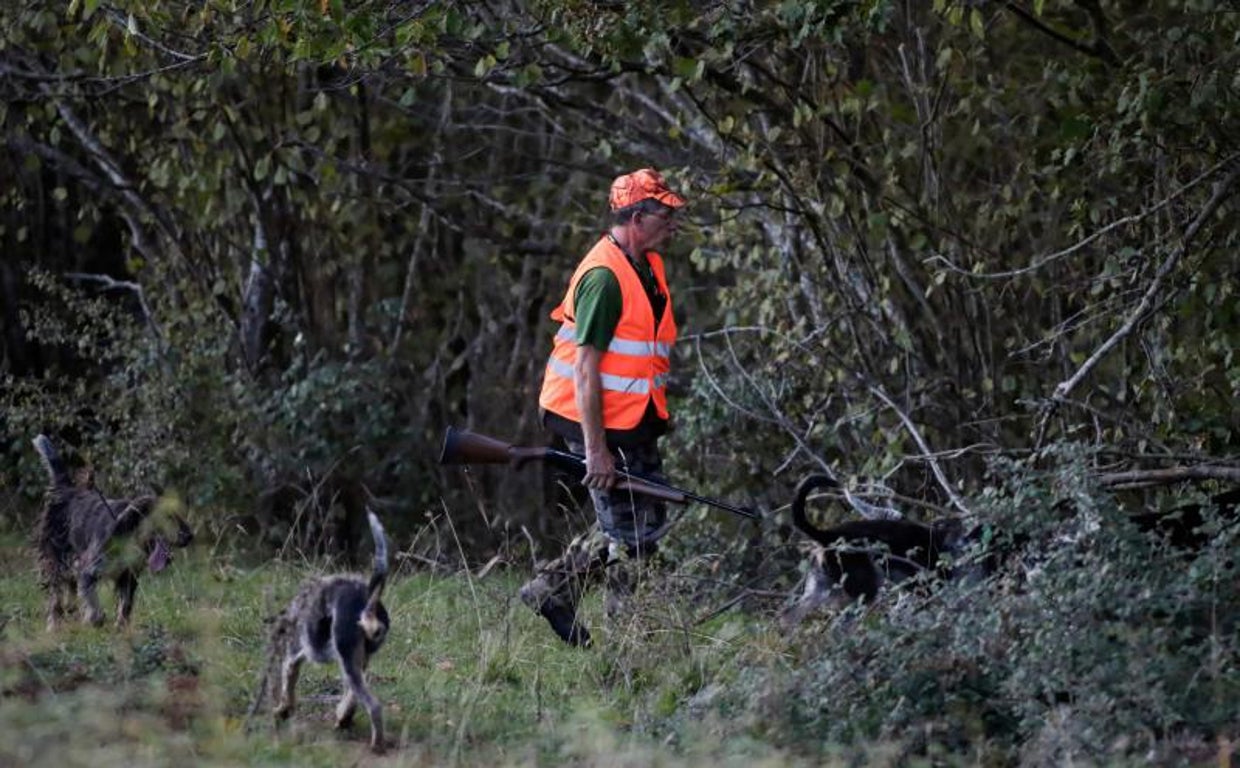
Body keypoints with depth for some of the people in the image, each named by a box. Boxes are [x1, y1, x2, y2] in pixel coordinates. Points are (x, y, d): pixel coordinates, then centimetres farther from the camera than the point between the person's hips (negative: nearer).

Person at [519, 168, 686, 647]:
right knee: (634, 535, -4)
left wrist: (654, 422, 22)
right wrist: (595, 449, -24)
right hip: (601, 425, -10)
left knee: (647, 521, 14)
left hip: (634, 422, 10)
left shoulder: (649, 267, 11)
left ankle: (550, 589, 21)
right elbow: (586, 368, -22)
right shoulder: (605, 277, -20)